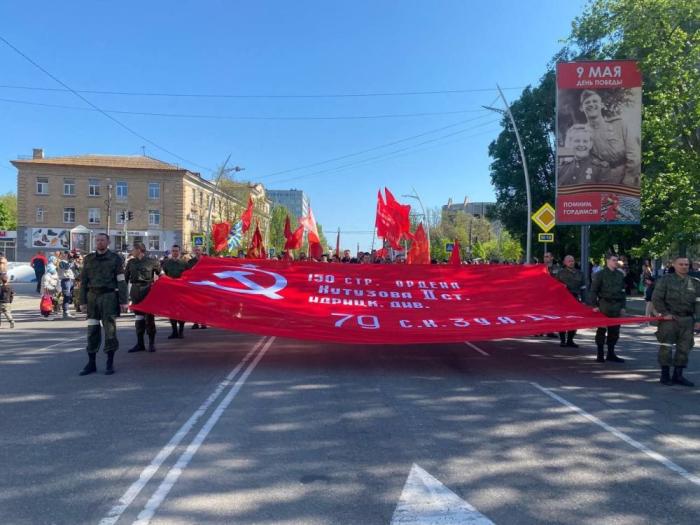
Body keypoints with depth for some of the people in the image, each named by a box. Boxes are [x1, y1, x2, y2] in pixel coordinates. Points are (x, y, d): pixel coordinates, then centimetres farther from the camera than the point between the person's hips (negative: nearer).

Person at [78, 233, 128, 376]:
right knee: (92, 330, 5)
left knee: (110, 329, -2)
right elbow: (83, 281, 13)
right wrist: (83, 300, 5)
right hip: (92, 296, 3)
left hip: (109, 296, -3)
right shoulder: (89, 259, 12)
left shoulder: (116, 258, 2)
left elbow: (121, 281, -1)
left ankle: (110, 363, 7)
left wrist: (123, 301, -7)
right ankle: (91, 363, 13)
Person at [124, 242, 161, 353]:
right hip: (135, 290, 4)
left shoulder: (152, 262, -2)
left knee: (149, 317, 0)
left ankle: (152, 343, 9)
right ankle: (140, 343, 14)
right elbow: (126, 277, 12)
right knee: (138, 317, 7)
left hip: (147, 290, -4)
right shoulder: (131, 262, 11)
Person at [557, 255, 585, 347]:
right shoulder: (561, 273, 5)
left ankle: (570, 340, 12)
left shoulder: (579, 273, 11)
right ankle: (562, 340, 7)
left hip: (575, 299, 2)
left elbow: (582, 287, 11)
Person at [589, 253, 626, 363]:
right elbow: (593, 291, -3)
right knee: (602, 330, 0)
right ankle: (600, 354, 7)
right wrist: (594, 305, -8)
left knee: (614, 331, 6)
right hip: (604, 305, -4)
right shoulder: (600, 274, -3)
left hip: (616, 306, 5)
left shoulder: (620, 275, 11)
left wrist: (623, 306, 10)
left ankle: (611, 354, 15)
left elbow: (623, 291, 16)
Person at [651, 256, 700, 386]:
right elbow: (656, 298, -2)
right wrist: (665, 313, -10)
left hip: (687, 320, 4)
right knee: (666, 346, -2)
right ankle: (665, 375, 8)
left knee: (684, 348, 6)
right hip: (669, 318, -3)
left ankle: (678, 375, 17)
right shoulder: (665, 280, -1)